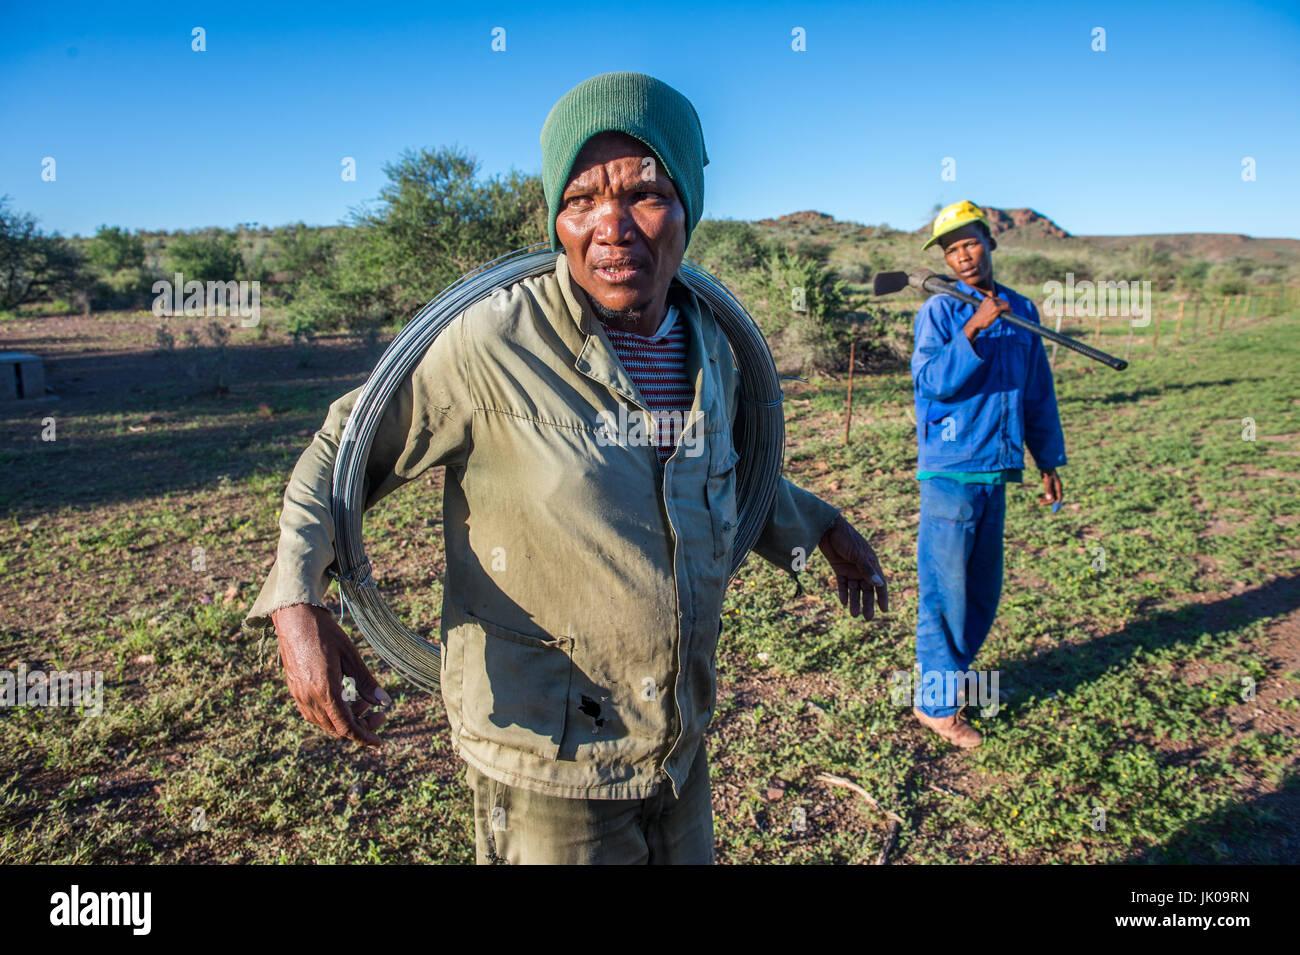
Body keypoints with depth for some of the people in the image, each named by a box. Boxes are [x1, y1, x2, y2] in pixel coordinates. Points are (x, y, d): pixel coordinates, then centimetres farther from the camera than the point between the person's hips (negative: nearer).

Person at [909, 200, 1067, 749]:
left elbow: (1038, 393, 17)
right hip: (950, 471, -6)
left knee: (982, 589, 16)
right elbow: (928, 381, -18)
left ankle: (953, 671, 34)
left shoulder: (1022, 311, 12)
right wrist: (974, 329, -27)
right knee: (944, 590, 0)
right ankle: (936, 701, 12)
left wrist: (1048, 460, 18)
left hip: (996, 472, 6)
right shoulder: (939, 311, -4)